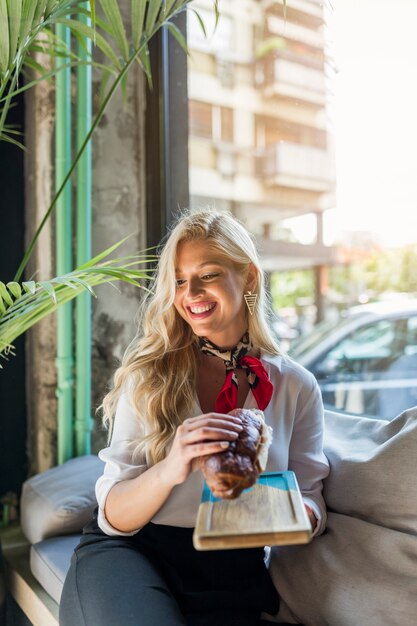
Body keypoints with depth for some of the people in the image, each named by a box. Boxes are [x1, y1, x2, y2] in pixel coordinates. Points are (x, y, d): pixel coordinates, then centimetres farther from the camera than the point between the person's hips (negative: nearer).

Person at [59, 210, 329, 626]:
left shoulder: (296, 387, 2)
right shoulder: (149, 374, -2)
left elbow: (312, 509, 7)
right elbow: (114, 517, -5)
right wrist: (168, 470, -27)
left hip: (229, 573, 2)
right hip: (130, 550, -1)